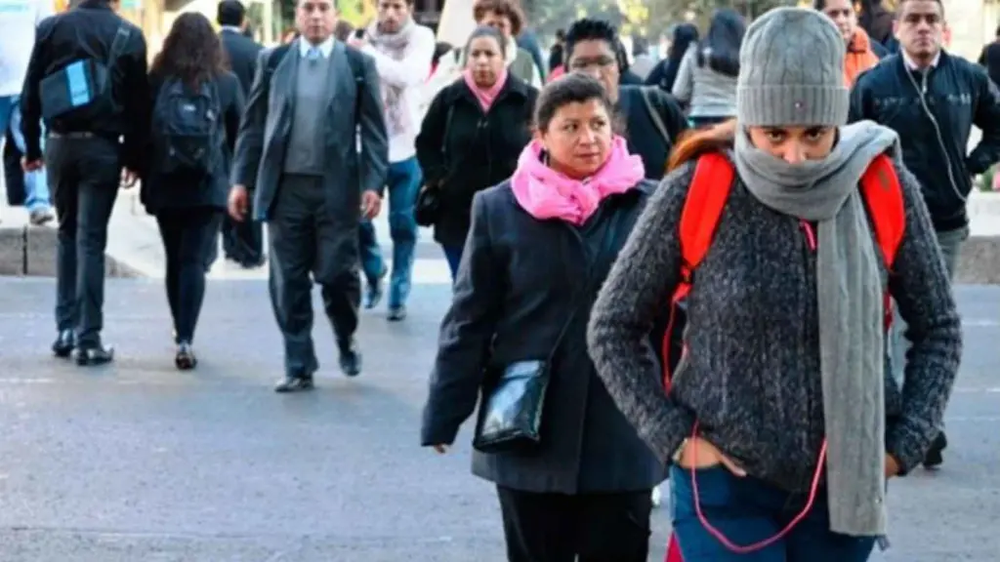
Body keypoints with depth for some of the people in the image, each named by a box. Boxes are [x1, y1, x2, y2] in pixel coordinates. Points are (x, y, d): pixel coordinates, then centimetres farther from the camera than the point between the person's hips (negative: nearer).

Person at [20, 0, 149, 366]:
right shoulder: (128, 35, -3)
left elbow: (30, 94, 4)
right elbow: (138, 103, -2)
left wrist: (31, 147, 11)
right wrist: (134, 157, 5)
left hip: (59, 144, 2)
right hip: (102, 147, -2)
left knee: (67, 233, 17)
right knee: (91, 239, 0)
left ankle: (67, 329, 15)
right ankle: (88, 339, -3)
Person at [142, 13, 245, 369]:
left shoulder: (156, 81, -3)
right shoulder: (227, 83, -3)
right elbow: (240, 134, 3)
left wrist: (142, 172, 12)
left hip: (165, 185, 1)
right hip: (209, 187, -1)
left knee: (175, 260, 15)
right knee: (194, 261, -3)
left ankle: (181, 335, 24)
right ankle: (185, 339, -15)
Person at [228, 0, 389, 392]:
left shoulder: (358, 64, 2)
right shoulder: (272, 61, 7)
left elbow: (373, 130, 0)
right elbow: (253, 124, 8)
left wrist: (374, 183, -9)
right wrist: (241, 180, 3)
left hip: (336, 188, -2)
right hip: (284, 186, 2)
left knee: (336, 274, -2)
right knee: (288, 281, 4)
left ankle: (346, 341, 27)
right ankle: (299, 366, 13)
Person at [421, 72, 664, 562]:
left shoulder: (649, 205, -3)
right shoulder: (500, 209, -2)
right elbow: (470, 320, 1)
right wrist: (444, 415, -1)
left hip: (622, 432, 0)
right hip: (528, 429, 1)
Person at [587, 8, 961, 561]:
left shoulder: (887, 191, -6)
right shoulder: (696, 193, -11)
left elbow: (938, 329, 7)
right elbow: (612, 330, 0)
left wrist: (904, 444, -1)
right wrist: (673, 437, -7)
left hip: (844, 485, 2)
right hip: (726, 486, -2)